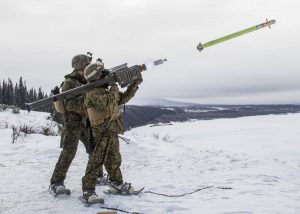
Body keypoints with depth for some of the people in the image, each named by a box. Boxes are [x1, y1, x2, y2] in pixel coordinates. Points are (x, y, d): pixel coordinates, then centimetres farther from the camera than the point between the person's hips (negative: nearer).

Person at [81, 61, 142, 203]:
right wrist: (114, 89, -16)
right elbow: (105, 103, -29)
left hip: (112, 131, 9)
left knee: (114, 159, 18)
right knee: (97, 160, -10)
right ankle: (88, 190, -6)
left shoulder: (105, 90, 16)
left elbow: (123, 98, 23)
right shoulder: (92, 92, -14)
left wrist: (135, 85, 16)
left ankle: (117, 184, 31)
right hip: (102, 131, -9)